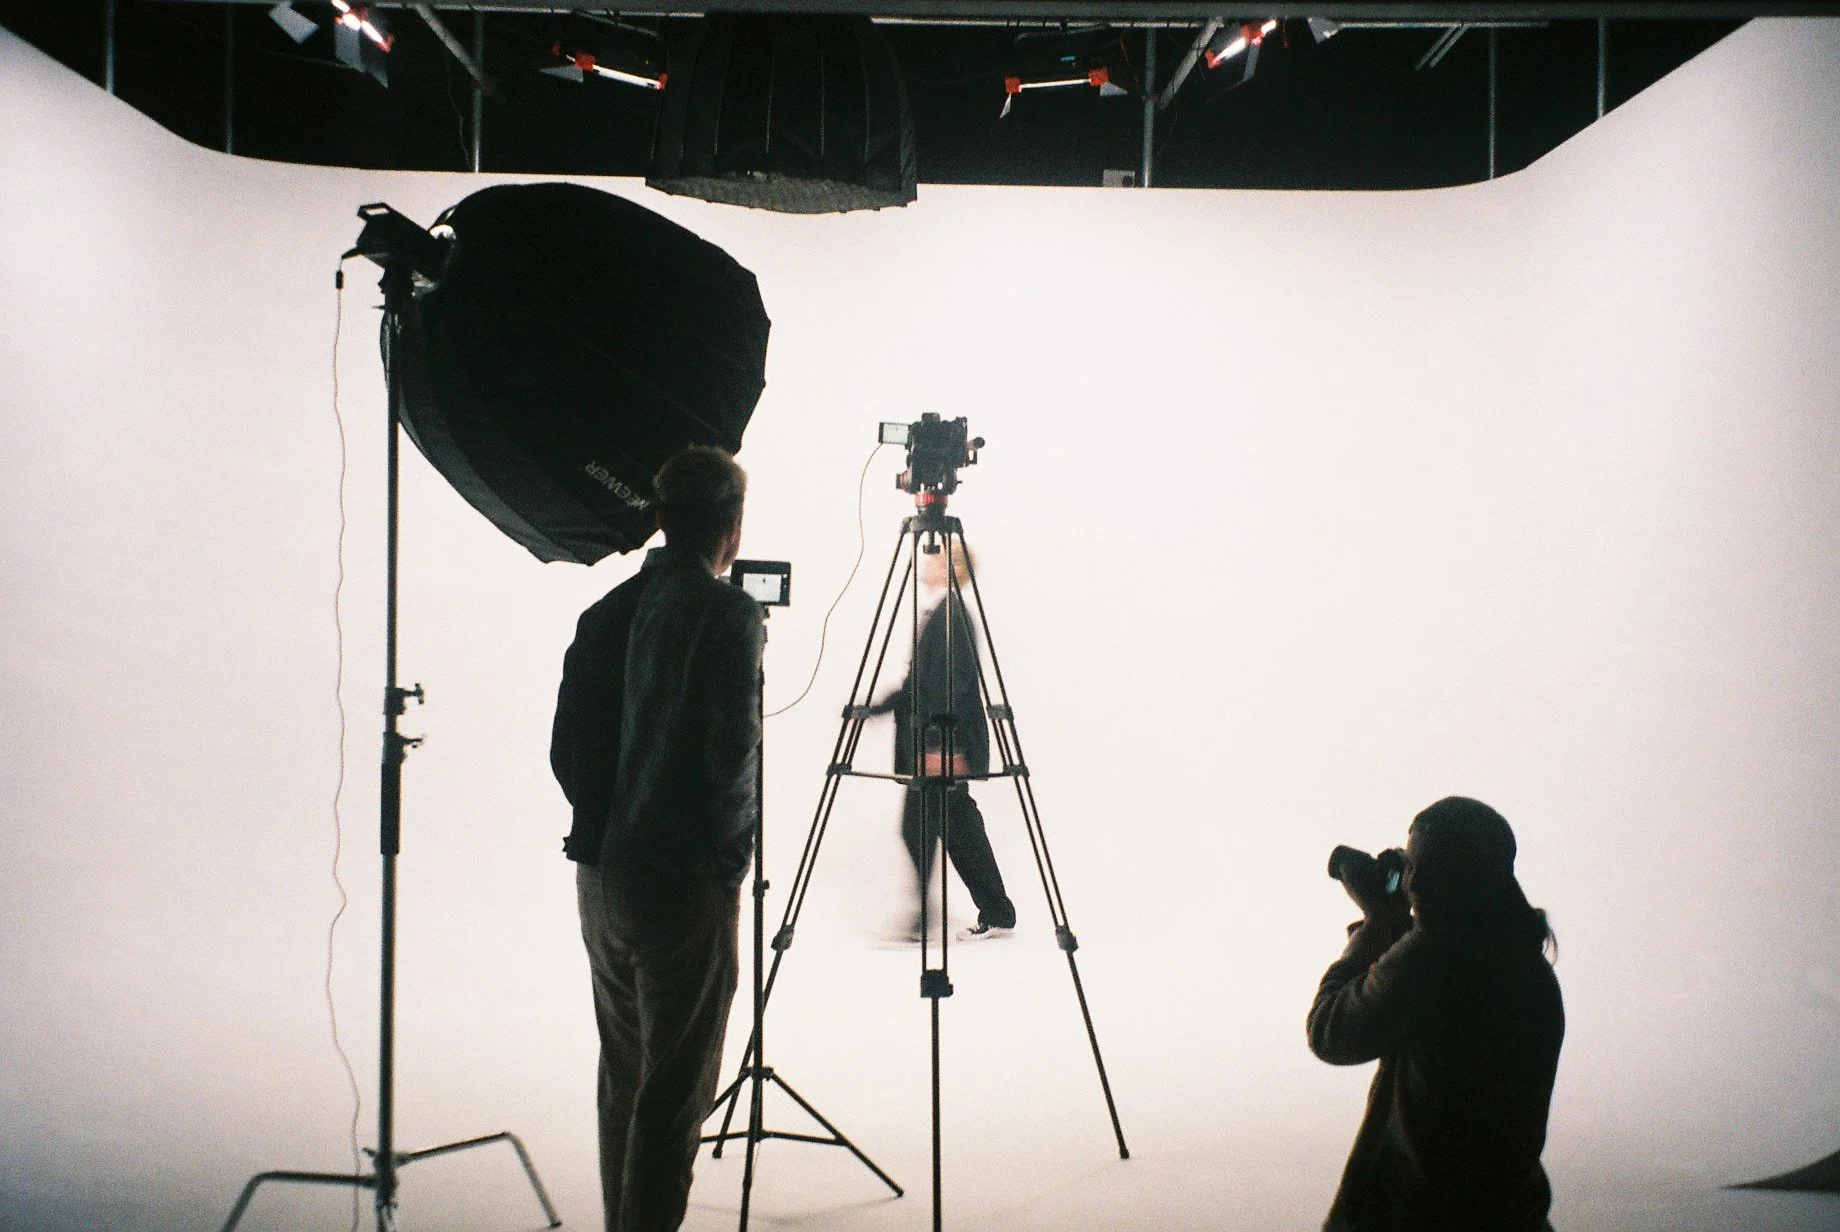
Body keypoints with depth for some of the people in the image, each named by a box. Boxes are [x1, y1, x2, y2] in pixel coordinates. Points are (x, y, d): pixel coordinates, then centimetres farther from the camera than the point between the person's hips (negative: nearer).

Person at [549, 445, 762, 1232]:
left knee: (623, 1075, 18)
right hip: (684, 880, -7)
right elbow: (731, 752, -17)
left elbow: (565, 749, 8)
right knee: (675, 1089, -1)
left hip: (601, 873, 7)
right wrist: (727, 856, -2)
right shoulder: (726, 614, -12)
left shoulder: (606, 612, 8)